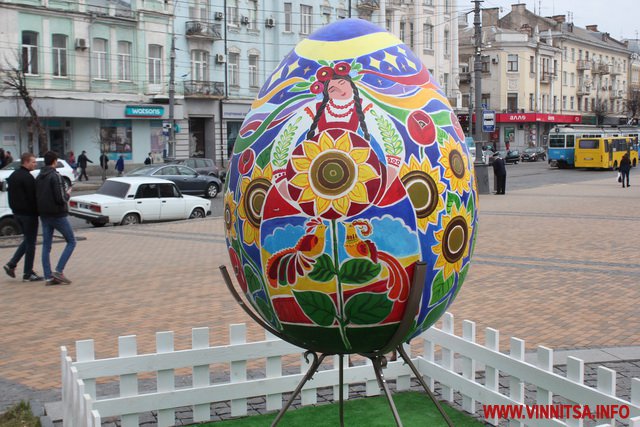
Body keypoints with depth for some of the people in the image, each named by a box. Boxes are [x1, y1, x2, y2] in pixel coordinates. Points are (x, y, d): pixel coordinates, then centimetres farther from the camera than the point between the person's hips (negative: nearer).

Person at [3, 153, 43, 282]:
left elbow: (11, 196, 17)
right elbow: (33, 197, -19)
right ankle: (28, 274, 5)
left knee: (27, 240, 20)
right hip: (28, 213, -9)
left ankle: (11, 264, 10)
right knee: (30, 243, 0)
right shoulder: (28, 177, -18)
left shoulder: (13, 176, 11)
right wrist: (37, 211, -9)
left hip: (17, 212, 9)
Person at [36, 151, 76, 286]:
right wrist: (68, 194, -1)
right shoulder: (55, 176, -15)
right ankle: (59, 271, -5)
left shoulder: (38, 178, 8)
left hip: (44, 215, 7)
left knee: (46, 246, 7)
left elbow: (36, 197, 13)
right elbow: (61, 198, -20)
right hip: (58, 215, -7)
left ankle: (48, 277, 6)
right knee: (71, 242, 5)